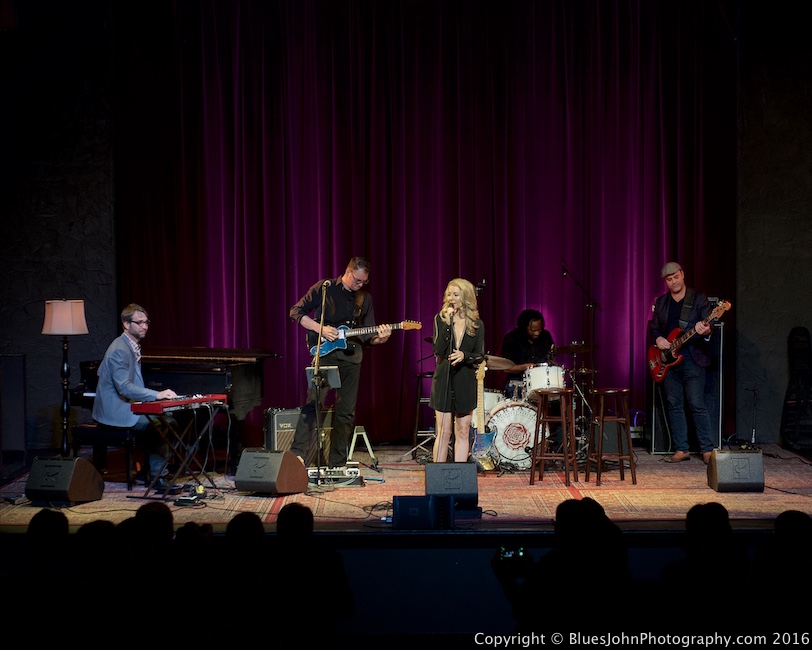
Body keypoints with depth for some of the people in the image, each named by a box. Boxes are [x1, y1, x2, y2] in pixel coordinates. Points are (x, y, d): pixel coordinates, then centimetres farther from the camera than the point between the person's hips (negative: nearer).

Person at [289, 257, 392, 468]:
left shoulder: (365, 298, 13)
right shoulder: (324, 288, 1)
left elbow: (368, 335, 14)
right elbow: (296, 311, 0)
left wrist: (381, 337, -9)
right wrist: (320, 328, -11)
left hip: (351, 357, 4)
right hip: (325, 352, -4)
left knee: (346, 411, 5)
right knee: (313, 403, -16)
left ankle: (337, 464, 11)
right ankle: (297, 454, -17)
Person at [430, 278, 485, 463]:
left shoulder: (476, 324, 3)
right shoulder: (440, 319, 1)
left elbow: (480, 356, 2)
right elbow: (438, 350, -11)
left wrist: (464, 355, -17)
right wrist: (448, 324, -16)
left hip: (466, 381, 2)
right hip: (444, 379, -2)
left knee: (463, 432, 6)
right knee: (444, 432, -3)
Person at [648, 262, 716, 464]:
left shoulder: (699, 298, 1)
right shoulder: (661, 302, 14)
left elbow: (708, 324, -6)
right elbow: (653, 328, 16)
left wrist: (706, 331, -30)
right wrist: (657, 339, -6)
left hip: (692, 359, -5)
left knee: (697, 405, -8)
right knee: (674, 406, 6)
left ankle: (708, 449, -2)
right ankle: (681, 450, 12)